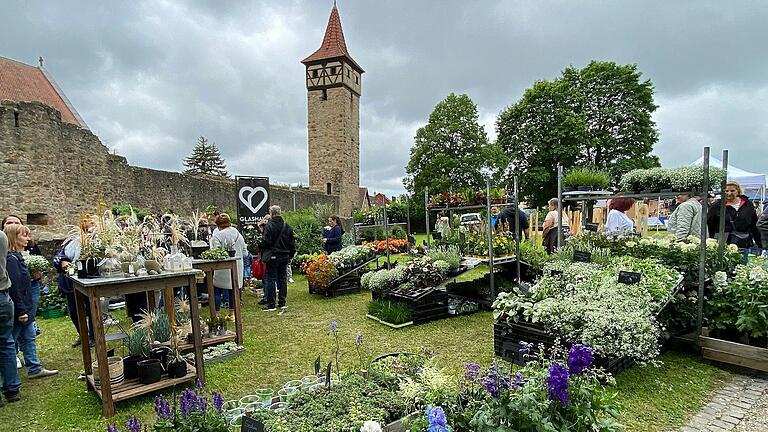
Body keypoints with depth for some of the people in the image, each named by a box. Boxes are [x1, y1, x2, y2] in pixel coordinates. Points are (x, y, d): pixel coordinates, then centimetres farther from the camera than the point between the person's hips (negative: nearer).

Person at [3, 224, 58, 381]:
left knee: (29, 338, 14)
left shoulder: (17, 256, 10)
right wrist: (21, 311, -21)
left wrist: (26, 309, 20)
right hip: (18, 311, -9)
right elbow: (14, 287, -22)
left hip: (24, 309, 9)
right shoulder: (11, 259, -19)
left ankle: (35, 369, 21)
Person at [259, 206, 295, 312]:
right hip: (284, 257, 5)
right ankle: (282, 303, 14)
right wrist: (290, 256, 18)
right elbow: (292, 244, 9)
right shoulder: (287, 227, 5)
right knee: (282, 279, 10)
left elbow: (265, 242, -15)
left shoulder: (270, 226, -13)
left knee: (272, 280, 1)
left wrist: (260, 245, 6)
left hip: (272, 257, -5)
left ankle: (271, 305, 5)